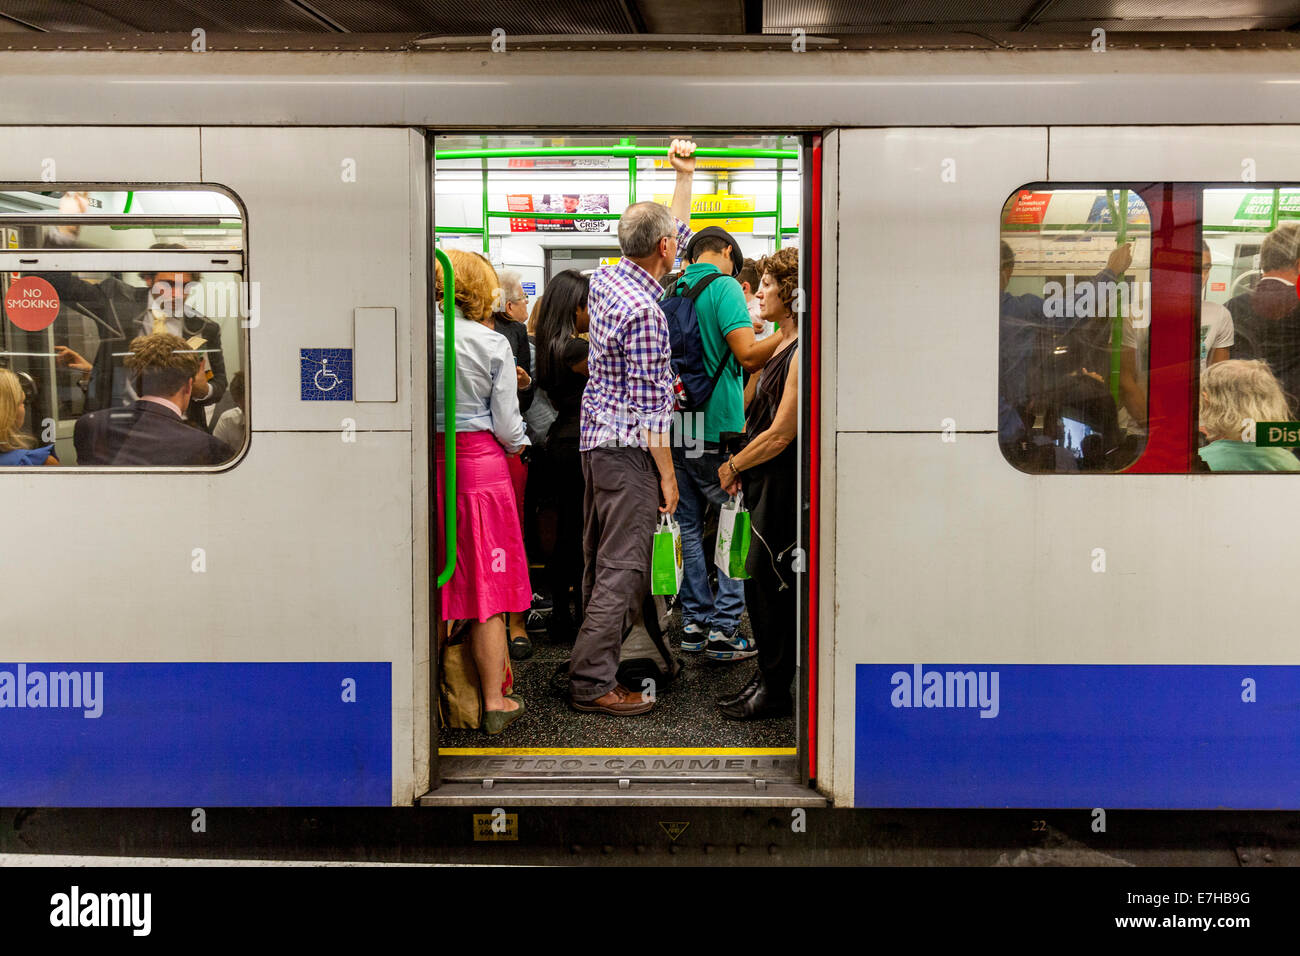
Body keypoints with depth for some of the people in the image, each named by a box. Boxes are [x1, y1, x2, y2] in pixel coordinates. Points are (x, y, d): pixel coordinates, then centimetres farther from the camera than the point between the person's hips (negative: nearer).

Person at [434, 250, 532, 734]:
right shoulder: (493, 344, -8)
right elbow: (507, 426, -6)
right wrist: (517, 445, 15)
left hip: (426, 464, 2)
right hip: (480, 466, -2)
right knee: (486, 587, 5)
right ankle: (494, 702, 13)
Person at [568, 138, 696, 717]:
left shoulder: (606, 278, 7)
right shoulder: (645, 311, -19)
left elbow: (674, 233, 24)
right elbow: (651, 405, -18)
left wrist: (685, 176, 25)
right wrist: (668, 474, -12)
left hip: (594, 437, 10)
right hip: (628, 451, -10)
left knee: (599, 561, 16)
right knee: (623, 566, -5)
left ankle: (595, 656, 26)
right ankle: (592, 681, -3)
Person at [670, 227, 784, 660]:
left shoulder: (674, 291, 12)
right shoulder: (724, 286, -8)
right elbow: (748, 355, -18)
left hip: (676, 426, 7)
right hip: (716, 428, -7)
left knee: (690, 527, 12)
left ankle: (695, 622, 17)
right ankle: (724, 628, 0)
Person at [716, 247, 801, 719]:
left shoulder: (803, 352, -17)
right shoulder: (779, 345, 13)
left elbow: (781, 435, -18)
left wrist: (733, 466, -7)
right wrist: (739, 467, 8)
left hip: (784, 481, -9)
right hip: (764, 482, 9)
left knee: (768, 581, -2)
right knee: (761, 582, 13)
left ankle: (774, 689, 10)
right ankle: (766, 679, 24)